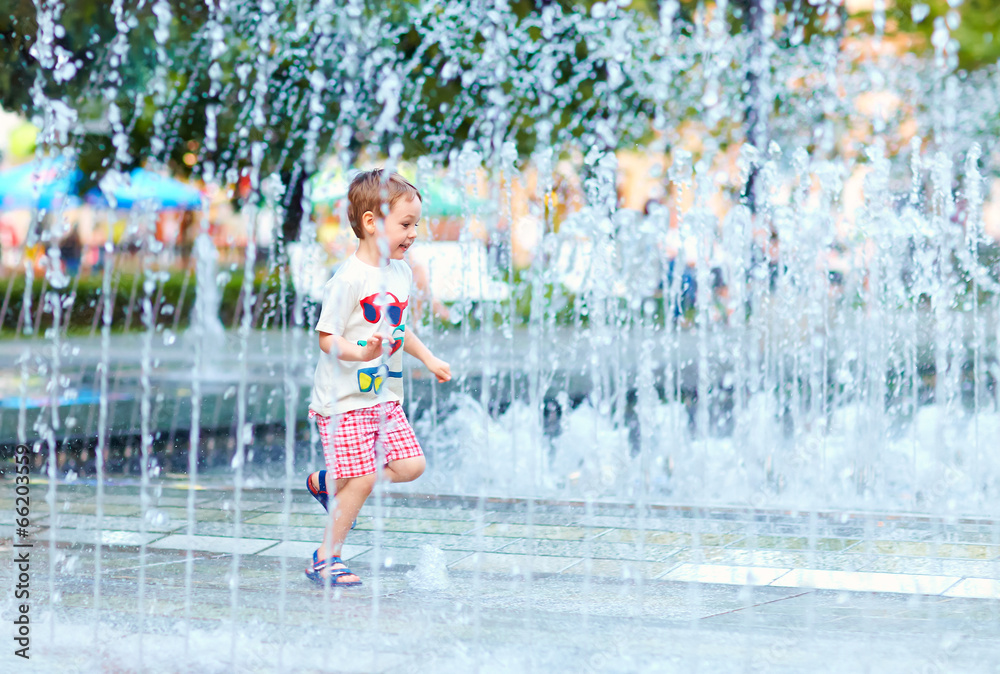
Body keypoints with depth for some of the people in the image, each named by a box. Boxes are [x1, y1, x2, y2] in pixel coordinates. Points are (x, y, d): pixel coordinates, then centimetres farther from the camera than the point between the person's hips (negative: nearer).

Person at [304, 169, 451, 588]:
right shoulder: (348, 279, -17)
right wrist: (360, 353, -35)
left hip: (384, 396, 8)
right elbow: (327, 337, -19)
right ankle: (325, 560, 8)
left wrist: (428, 359, 22)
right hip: (344, 397, -8)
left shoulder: (401, 273, 8)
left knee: (410, 465, 0)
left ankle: (327, 482, 20)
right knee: (362, 479, -9)